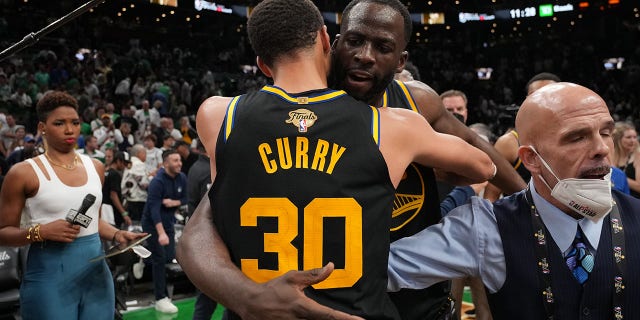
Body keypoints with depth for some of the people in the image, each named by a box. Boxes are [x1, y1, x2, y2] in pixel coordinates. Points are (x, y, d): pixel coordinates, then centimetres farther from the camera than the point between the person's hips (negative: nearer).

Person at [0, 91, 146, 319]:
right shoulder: (24, 172, -5)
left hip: (96, 272, 5)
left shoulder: (95, 167, 10)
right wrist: (40, 232, -19)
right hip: (49, 275, -5)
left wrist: (116, 234, 3)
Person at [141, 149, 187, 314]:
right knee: (160, 259, -7)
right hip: (153, 223, -6)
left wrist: (174, 202, -18)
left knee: (170, 256, 3)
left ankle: (146, 259, 30)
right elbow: (154, 208, -30)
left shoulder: (182, 178, -4)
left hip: (168, 221, 6)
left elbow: (185, 199, 5)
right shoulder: (158, 181, -24)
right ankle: (161, 299, -1)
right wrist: (161, 233, -38)